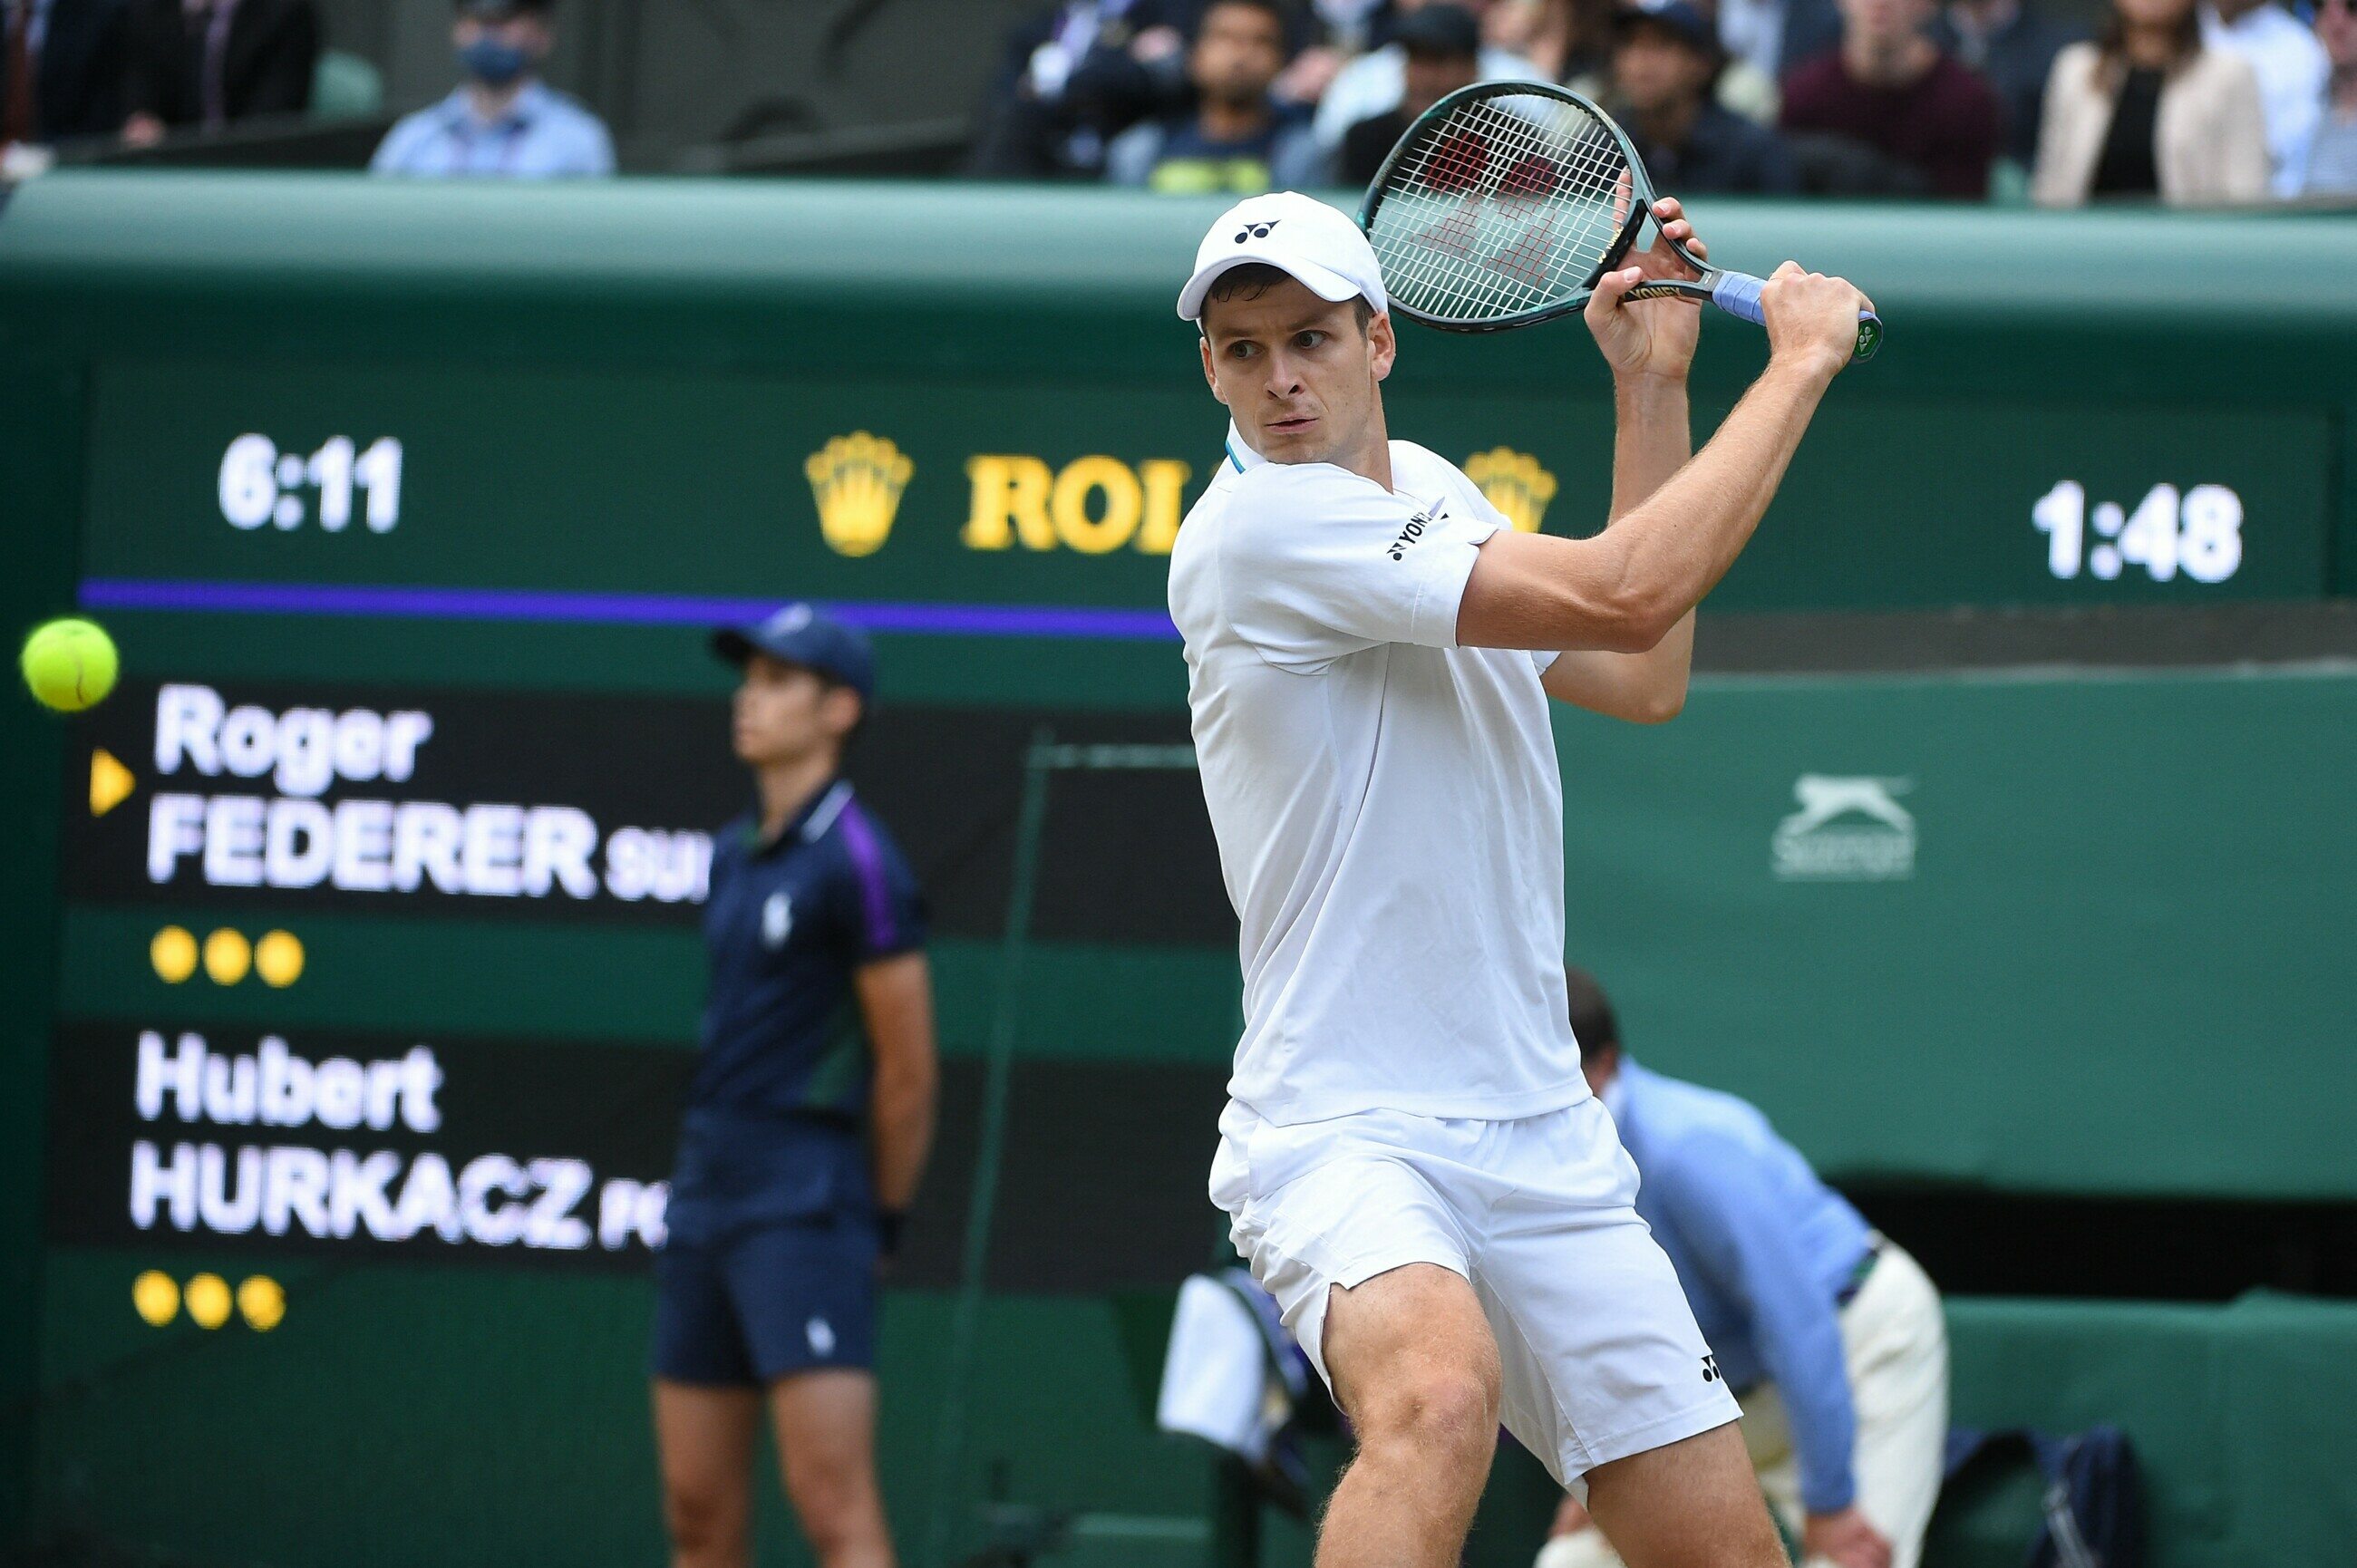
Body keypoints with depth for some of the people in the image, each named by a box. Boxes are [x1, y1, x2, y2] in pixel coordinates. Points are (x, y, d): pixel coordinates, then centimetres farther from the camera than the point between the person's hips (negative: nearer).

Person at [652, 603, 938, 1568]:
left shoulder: (856, 863, -9)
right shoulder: (735, 855, 15)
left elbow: (908, 1071, -8)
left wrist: (880, 1223, -1)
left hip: (802, 1201, -9)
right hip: (703, 1198, 9)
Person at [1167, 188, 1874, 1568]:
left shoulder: (1427, 492, 14)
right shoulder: (1262, 527, -15)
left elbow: (1643, 677, 27)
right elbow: (1627, 594, -19)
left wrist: (1654, 386, 22)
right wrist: (1802, 359, -9)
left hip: (1541, 1133, 8)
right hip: (1344, 1131, -8)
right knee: (1441, 1390, -39)